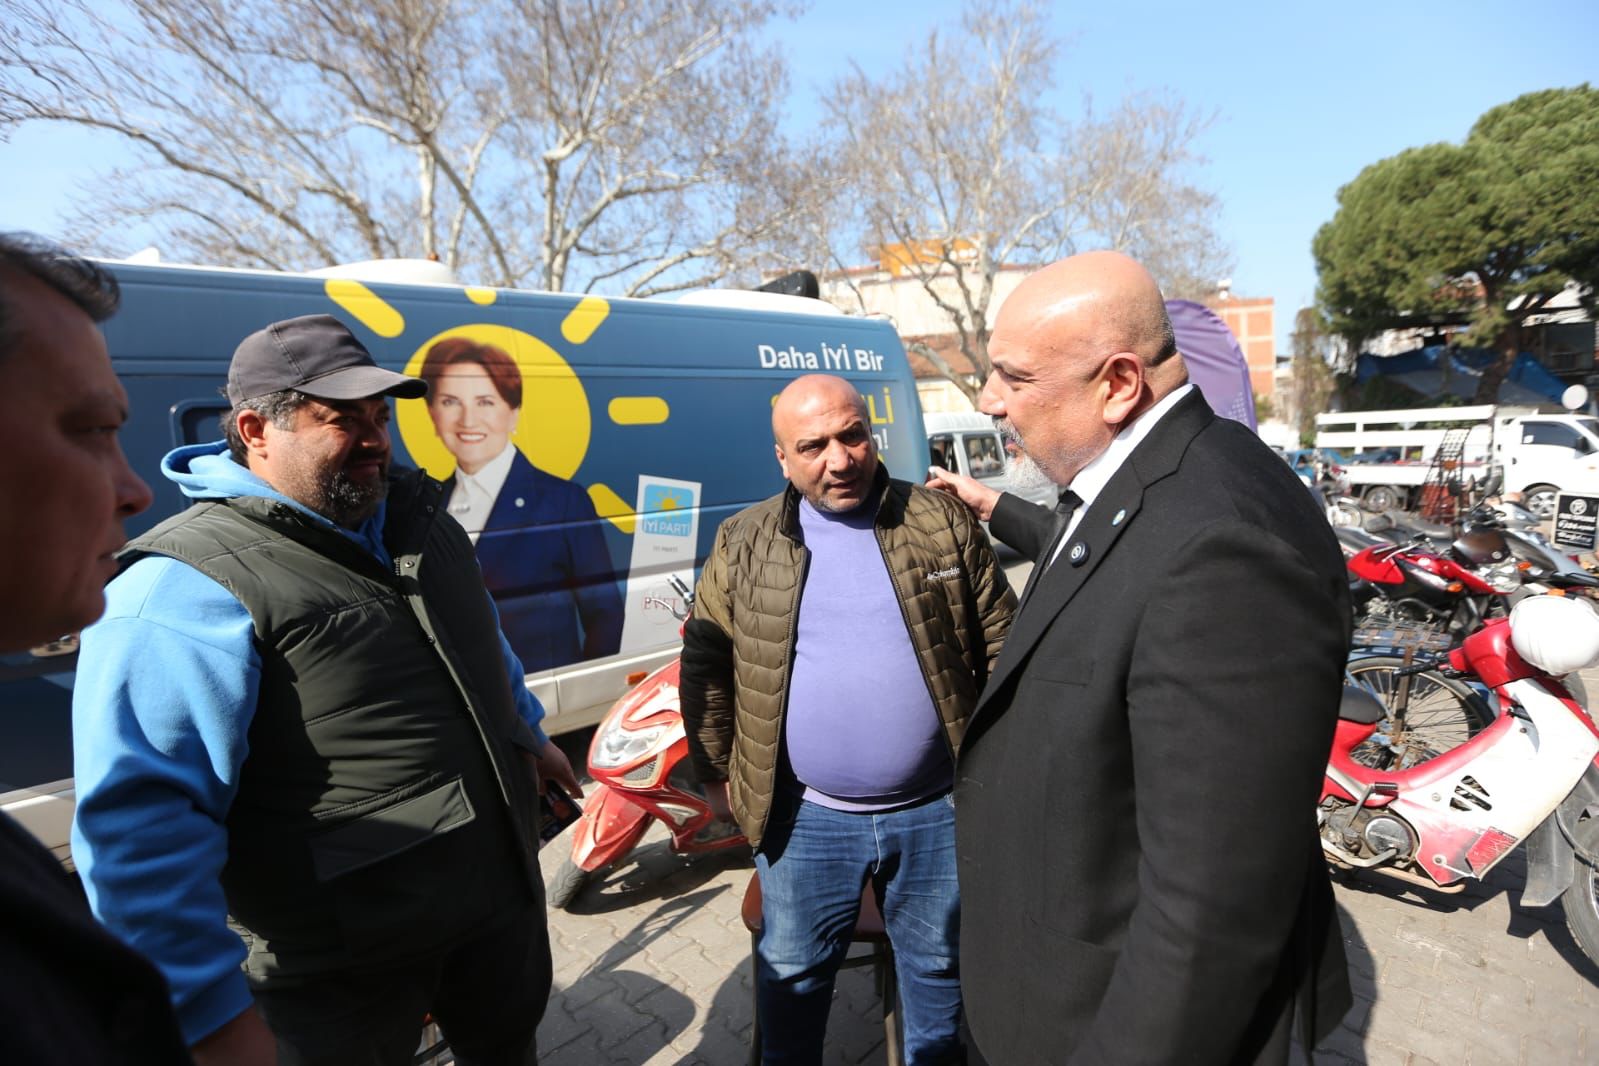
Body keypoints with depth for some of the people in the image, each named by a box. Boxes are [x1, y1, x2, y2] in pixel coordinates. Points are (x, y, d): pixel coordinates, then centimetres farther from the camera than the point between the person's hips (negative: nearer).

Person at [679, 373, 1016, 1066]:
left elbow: (1001, 649, 0)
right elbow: (704, 665, 2)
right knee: (791, 976, 20)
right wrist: (716, 774, 3)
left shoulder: (944, 524, -6)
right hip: (804, 816, 0)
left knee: (939, 968, 23)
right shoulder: (744, 545, -6)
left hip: (936, 811, 1)